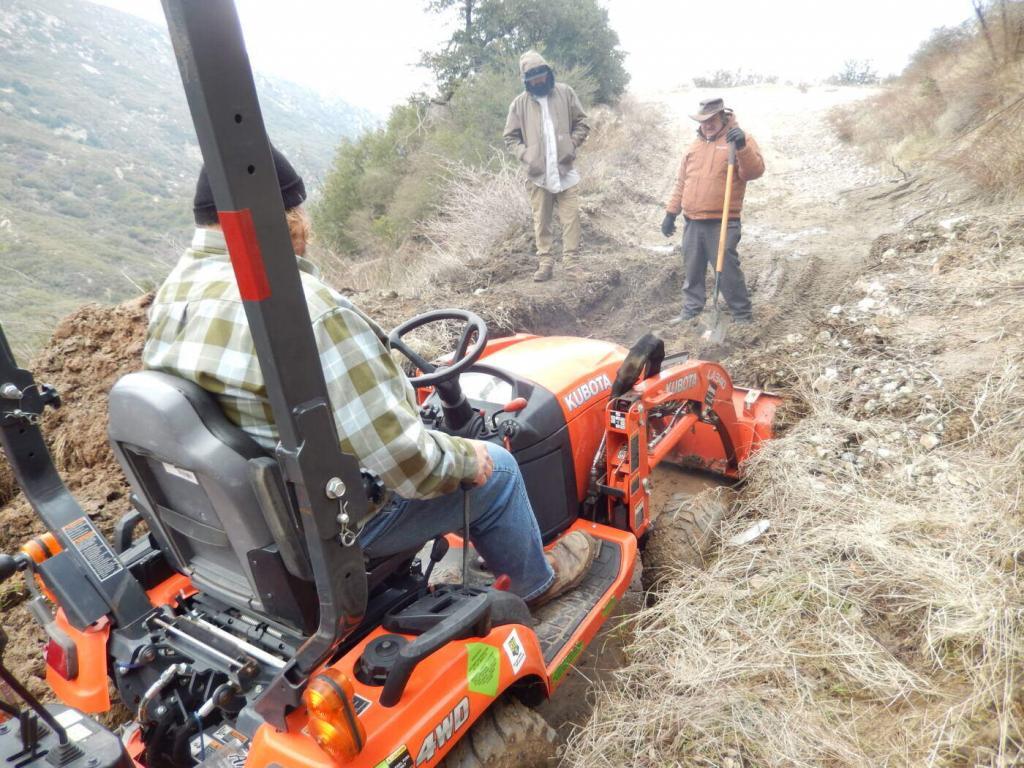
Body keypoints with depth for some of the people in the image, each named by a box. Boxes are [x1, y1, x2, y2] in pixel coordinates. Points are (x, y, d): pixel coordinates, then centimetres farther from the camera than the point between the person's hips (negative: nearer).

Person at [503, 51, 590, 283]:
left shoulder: (565, 93, 4)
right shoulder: (519, 103, 2)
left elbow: (582, 122, 9)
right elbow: (510, 136, 6)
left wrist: (572, 145, -5)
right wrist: (526, 156, -9)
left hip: (565, 169, 0)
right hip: (538, 173, 0)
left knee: (571, 217, -2)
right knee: (541, 220, 4)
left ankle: (571, 262, 4)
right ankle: (545, 262, 12)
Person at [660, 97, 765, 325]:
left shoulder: (740, 138, -1)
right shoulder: (695, 145, 16)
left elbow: (755, 171, -16)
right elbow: (681, 182, 18)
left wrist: (742, 146, -31)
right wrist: (671, 213, 15)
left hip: (722, 223, -6)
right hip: (693, 223, 6)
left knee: (728, 271, -5)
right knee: (692, 272, 12)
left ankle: (742, 316, 5)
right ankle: (691, 312, 23)